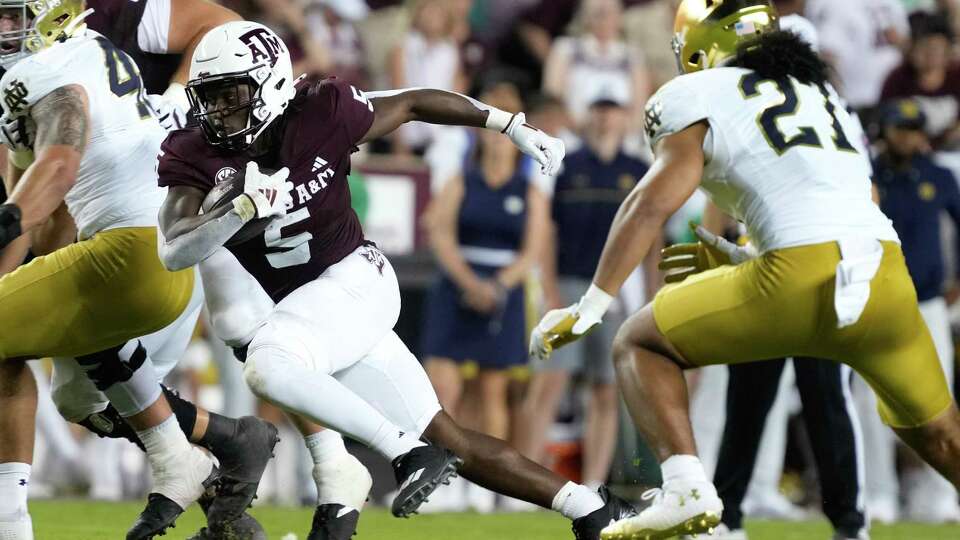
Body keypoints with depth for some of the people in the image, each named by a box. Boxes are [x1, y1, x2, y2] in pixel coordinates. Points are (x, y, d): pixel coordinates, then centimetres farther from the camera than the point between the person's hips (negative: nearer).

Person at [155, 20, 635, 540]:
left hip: (355, 281, -5)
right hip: (303, 305, 5)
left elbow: (412, 103, 2)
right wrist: (243, 208, -34)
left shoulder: (319, 116, -13)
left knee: (267, 365, -33)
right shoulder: (196, 158, -6)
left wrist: (514, 127, 4)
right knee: (449, 443, 6)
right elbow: (173, 252, -19)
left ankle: (408, 453, -23)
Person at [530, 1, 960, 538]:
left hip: (803, 274, -5)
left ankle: (686, 484, -10)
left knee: (641, 343, 12)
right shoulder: (826, 95, 30)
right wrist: (739, 261, 31)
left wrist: (590, 307, -4)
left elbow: (652, 204, -1)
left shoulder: (698, 98, 11)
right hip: (887, 269, 6)